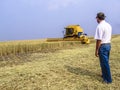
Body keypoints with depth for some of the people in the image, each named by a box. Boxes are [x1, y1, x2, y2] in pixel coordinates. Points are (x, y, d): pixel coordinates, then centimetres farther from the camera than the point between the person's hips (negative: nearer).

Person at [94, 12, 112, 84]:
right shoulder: (109, 25, 9)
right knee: (106, 62, 21)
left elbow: (99, 40, -20)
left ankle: (108, 79, 13)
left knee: (104, 63, 2)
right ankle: (105, 75, 37)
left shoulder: (100, 26, -18)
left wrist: (96, 50, -15)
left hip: (103, 46, -9)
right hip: (108, 45, 9)